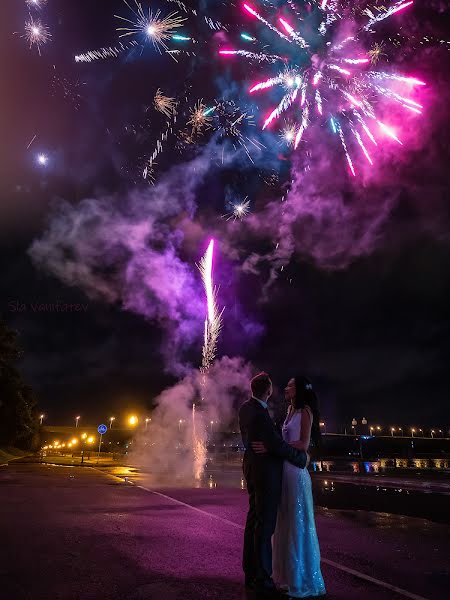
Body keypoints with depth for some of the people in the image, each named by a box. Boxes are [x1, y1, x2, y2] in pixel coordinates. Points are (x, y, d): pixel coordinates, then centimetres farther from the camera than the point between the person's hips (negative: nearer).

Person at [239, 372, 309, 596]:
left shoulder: (245, 408, 3)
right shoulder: (260, 414, -25)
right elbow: (278, 445, -23)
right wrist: (302, 457, -10)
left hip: (252, 467, 10)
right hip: (266, 471, -9)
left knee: (254, 518, 17)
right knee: (265, 524, 0)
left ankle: (250, 573, 28)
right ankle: (262, 578, 10)